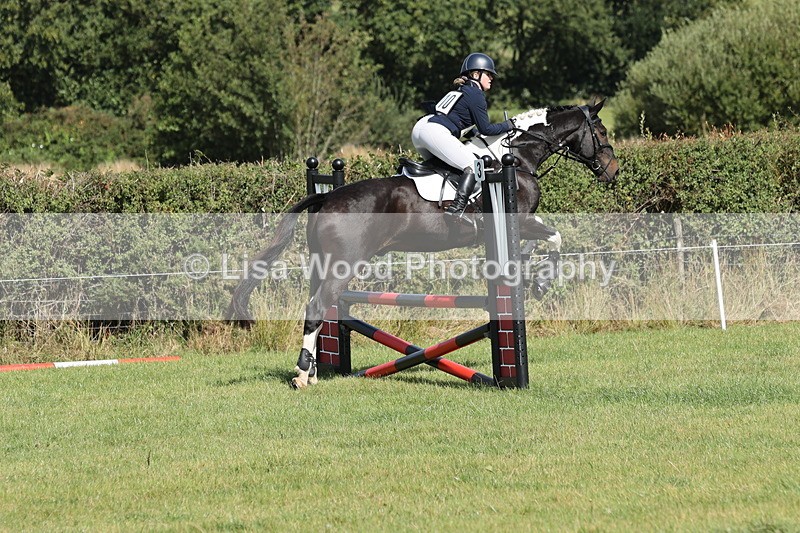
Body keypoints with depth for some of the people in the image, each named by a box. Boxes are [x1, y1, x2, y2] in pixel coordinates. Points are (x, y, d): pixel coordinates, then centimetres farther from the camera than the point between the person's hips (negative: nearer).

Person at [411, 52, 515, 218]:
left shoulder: (460, 91, 29)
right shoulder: (476, 95, 2)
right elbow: (485, 129, 0)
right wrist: (509, 125, 12)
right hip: (436, 132, -10)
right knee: (473, 167, -13)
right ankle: (456, 208, -28)